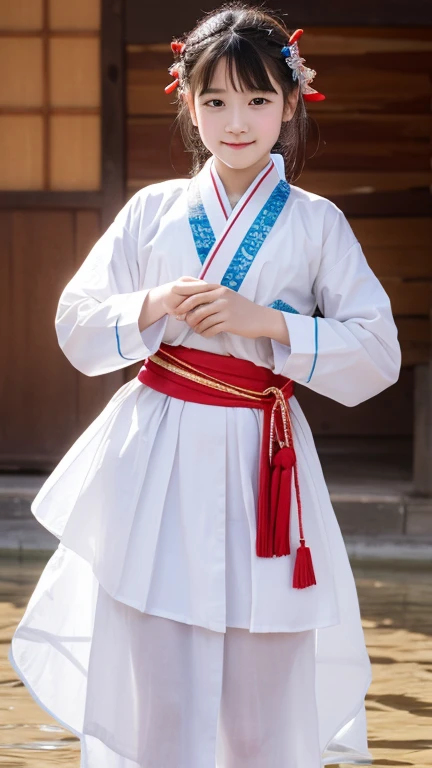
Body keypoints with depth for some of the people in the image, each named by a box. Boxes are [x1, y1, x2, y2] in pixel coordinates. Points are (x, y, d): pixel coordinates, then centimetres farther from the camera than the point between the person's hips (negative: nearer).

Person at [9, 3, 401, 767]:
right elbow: (78, 327, 8)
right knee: (153, 693, 4)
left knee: (266, 696, 2)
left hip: (262, 466, -1)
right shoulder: (152, 210, 7)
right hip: (155, 466, 1)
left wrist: (266, 323, -13)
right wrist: (154, 307, -11)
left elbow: (377, 354, -2)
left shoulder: (316, 224, 3)